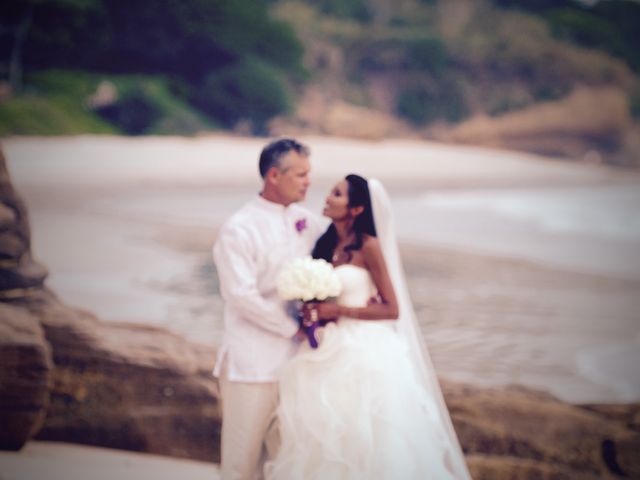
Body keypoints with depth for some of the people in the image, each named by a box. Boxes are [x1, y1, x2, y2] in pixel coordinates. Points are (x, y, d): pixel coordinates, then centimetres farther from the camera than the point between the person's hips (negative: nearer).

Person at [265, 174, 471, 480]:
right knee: (328, 438, 9)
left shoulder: (369, 246, -10)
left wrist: (338, 310, -16)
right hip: (331, 351, 6)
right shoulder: (327, 244, 8)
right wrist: (311, 315, -2)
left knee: (362, 438, 0)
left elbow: (392, 309, -11)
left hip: (364, 353, -6)